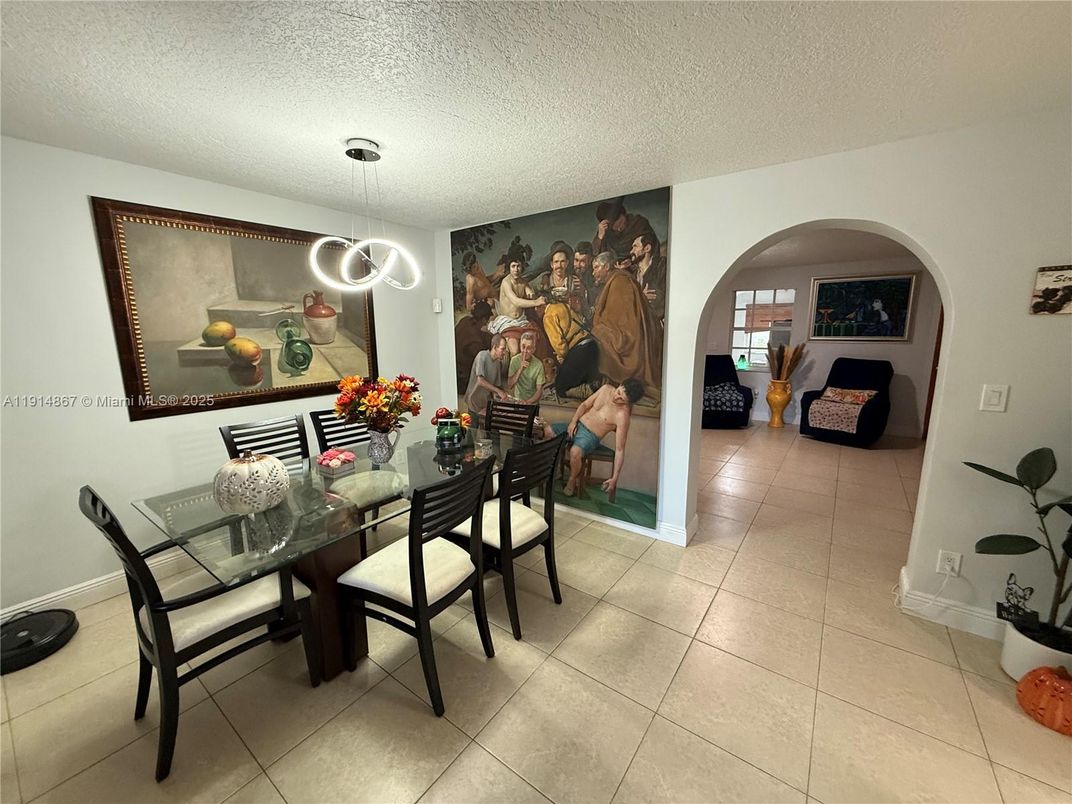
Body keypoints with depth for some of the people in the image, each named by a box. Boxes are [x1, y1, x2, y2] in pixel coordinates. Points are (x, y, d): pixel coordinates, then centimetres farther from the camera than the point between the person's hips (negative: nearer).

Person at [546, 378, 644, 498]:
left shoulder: (622, 415, -22)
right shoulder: (607, 389, -5)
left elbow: (620, 450, -20)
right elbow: (585, 405, 7)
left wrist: (615, 478, -21)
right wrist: (573, 421, -8)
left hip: (590, 436, -6)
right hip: (577, 425, 6)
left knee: (575, 451, -35)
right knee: (547, 432, -7)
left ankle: (572, 481, -5)